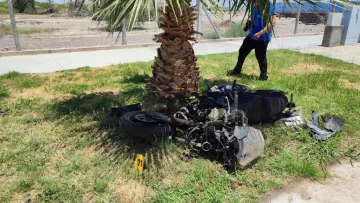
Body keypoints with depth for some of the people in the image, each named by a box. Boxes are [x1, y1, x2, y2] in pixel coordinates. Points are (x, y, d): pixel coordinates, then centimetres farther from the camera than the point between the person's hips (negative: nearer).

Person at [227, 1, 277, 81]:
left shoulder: (269, 6, -16)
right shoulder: (256, 6, 9)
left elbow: (273, 22, -23)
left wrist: (260, 33, -26)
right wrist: (249, 22, 2)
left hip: (263, 37, -8)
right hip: (252, 35, 9)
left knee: (260, 57, -1)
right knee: (242, 51, 14)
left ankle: (264, 76, 17)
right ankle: (237, 70, 30)